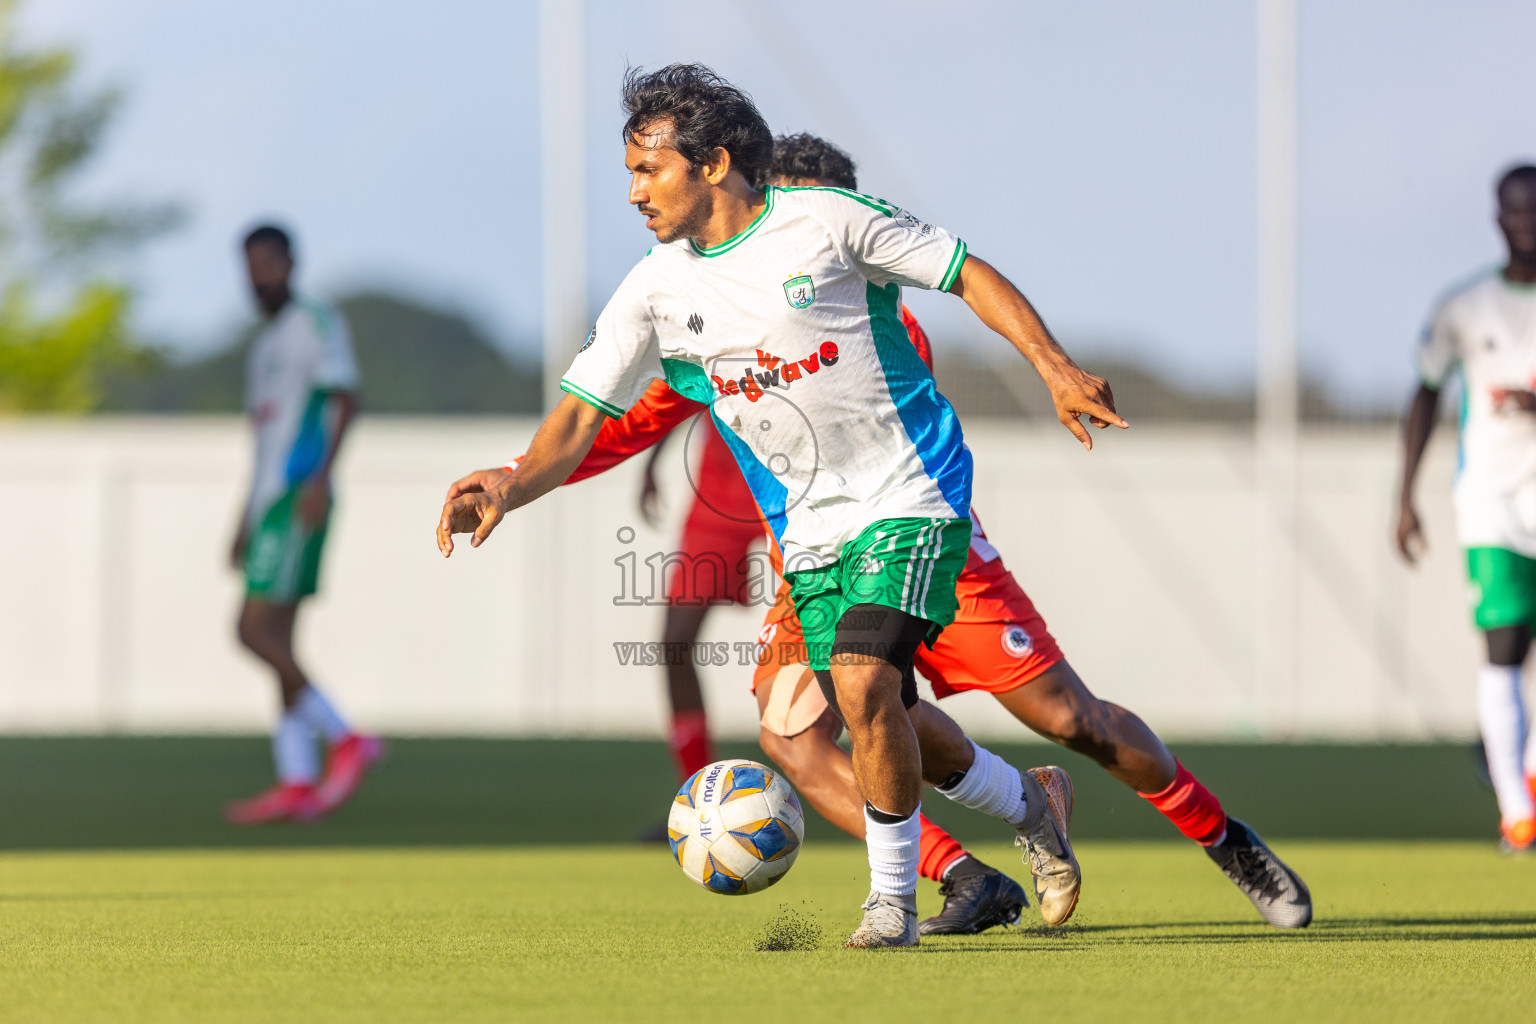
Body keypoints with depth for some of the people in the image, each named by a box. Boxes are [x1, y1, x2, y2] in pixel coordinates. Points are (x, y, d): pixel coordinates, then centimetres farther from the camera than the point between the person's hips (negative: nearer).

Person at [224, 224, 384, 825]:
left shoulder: (315, 324, -3)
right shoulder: (264, 343, 24)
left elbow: (345, 399, -14)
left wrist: (322, 477, -24)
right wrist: (246, 521, 26)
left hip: (298, 498, -9)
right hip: (269, 500, 9)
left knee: (256, 629, -16)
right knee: (276, 638, 2)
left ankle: (345, 739, -11)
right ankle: (297, 783, -2)